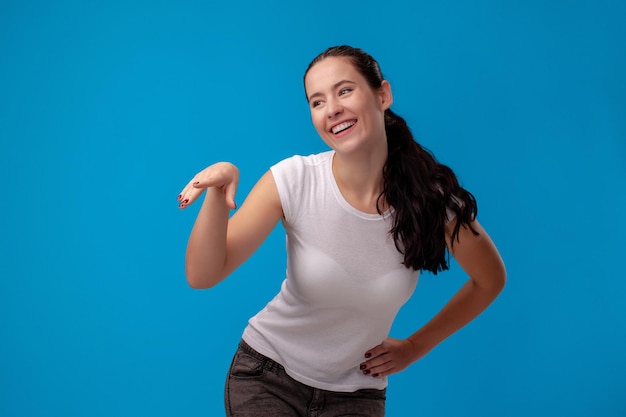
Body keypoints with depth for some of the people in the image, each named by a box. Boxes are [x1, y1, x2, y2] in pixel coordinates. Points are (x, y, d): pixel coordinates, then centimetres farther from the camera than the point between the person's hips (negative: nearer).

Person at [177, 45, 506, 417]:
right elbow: (202, 275, -22)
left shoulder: (433, 199, -17)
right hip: (267, 376, -1)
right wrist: (217, 192, -38)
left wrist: (414, 347, 1)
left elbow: (490, 280, 1)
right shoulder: (294, 180, -19)